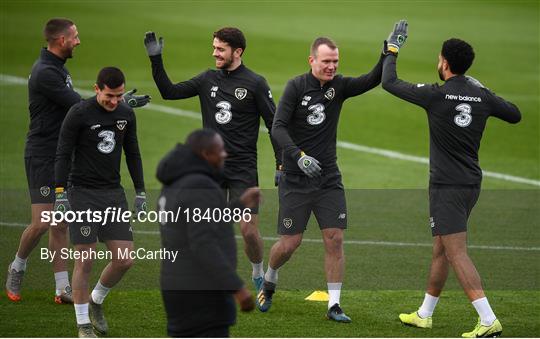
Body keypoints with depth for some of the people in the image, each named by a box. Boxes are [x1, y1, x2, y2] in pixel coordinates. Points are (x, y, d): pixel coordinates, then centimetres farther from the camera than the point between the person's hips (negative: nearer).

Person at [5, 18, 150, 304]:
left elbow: (73, 108, 22)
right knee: (42, 223, -9)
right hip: (42, 158, -9)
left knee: (61, 225, 6)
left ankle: (63, 288, 5)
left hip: (62, 157, 9)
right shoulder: (45, 73, -19)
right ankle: (16, 269, 16)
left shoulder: (58, 67, 13)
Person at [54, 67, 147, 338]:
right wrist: (60, 194, -12)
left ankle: (96, 300, 25)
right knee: (85, 261, -6)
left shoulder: (126, 114, 5)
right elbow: (63, 155, -7)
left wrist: (140, 192, 13)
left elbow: (133, 154, 16)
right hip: (83, 193, -5)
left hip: (113, 193, 5)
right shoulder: (79, 114, -10)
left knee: (124, 260, -2)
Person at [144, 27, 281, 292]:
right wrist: (155, 60, -2)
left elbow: (274, 125, -1)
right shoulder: (208, 79, 7)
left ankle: (258, 275, 18)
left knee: (249, 230, -8)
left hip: (243, 168, -4)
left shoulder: (255, 84, -4)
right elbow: (170, 92, 9)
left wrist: (281, 165, -5)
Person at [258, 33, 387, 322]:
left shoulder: (339, 86, 2)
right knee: (289, 243, 0)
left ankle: (334, 305, 2)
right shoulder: (297, 86, -9)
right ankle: (268, 282, 30)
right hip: (295, 179, -3)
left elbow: (372, 80, -10)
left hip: (328, 179, 3)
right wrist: (298, 156, -29)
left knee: (334, 238, -4)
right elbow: (278, 127, -15)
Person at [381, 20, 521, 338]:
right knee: (441, 250, 19)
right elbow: (515, 115, 18)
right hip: (471, 183, 8)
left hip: (447, 186, -7)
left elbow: (389, 82, -5)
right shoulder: (482, 96, 2)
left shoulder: (436, 95, -14)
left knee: (457, 253, -10)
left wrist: (393, 49, 10)